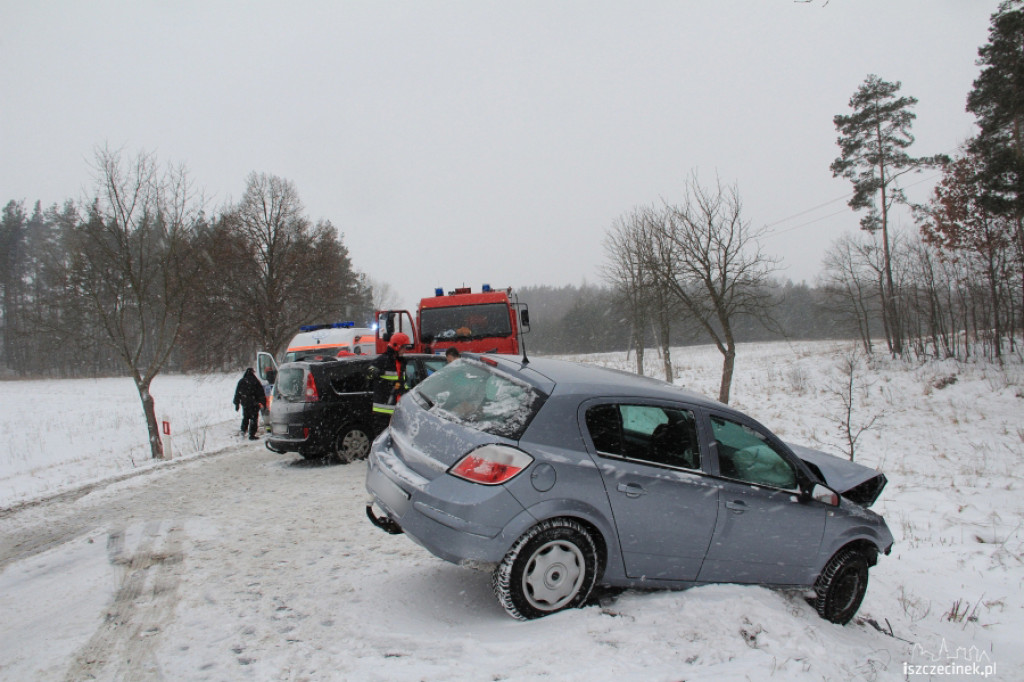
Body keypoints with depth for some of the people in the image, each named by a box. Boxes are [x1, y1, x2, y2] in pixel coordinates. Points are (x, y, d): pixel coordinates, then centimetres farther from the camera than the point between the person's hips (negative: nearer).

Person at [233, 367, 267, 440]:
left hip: (244, 403, 4)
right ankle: (252, 435, 0)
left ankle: (243, 430, 17)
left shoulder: (241, 381, 5)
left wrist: (237, 404, 13)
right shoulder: (256, 382, -7)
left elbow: (237, 394, 8)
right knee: (253, 418, 1)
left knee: (245, 417, 24)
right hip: (254, 404, -4)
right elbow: (261, 394, -6)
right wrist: (263, 403, 1)